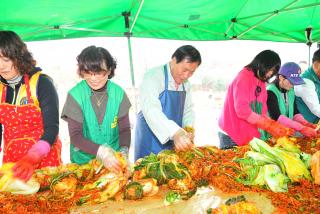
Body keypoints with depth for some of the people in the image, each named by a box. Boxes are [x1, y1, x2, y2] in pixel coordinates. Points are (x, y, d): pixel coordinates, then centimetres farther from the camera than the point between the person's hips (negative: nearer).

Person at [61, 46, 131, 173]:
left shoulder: (118, 93, -8)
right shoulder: (75, 95, -13)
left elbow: (125, 129, -4)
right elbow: (75, 136, -14)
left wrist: (124, 151, -22)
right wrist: (100, 152, -29)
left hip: (114, 159, 1)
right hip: (83, 160, -1)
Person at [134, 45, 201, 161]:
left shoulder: (186, 83, 7)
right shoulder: (153, 76, -17)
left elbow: (188, 109, 12)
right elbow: (150, 109, -31)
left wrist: (189, 128, -8)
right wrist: (175, 132, -42)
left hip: (174, 138, 7)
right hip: (151, 138, -6)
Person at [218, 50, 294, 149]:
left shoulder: (261, 83, 11)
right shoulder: (244, 77, -13)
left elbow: (262, 112, 8)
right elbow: (241, 109, -22)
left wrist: (277, 128, -6)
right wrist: (269, 125, -20)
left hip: (250, 135, 7)